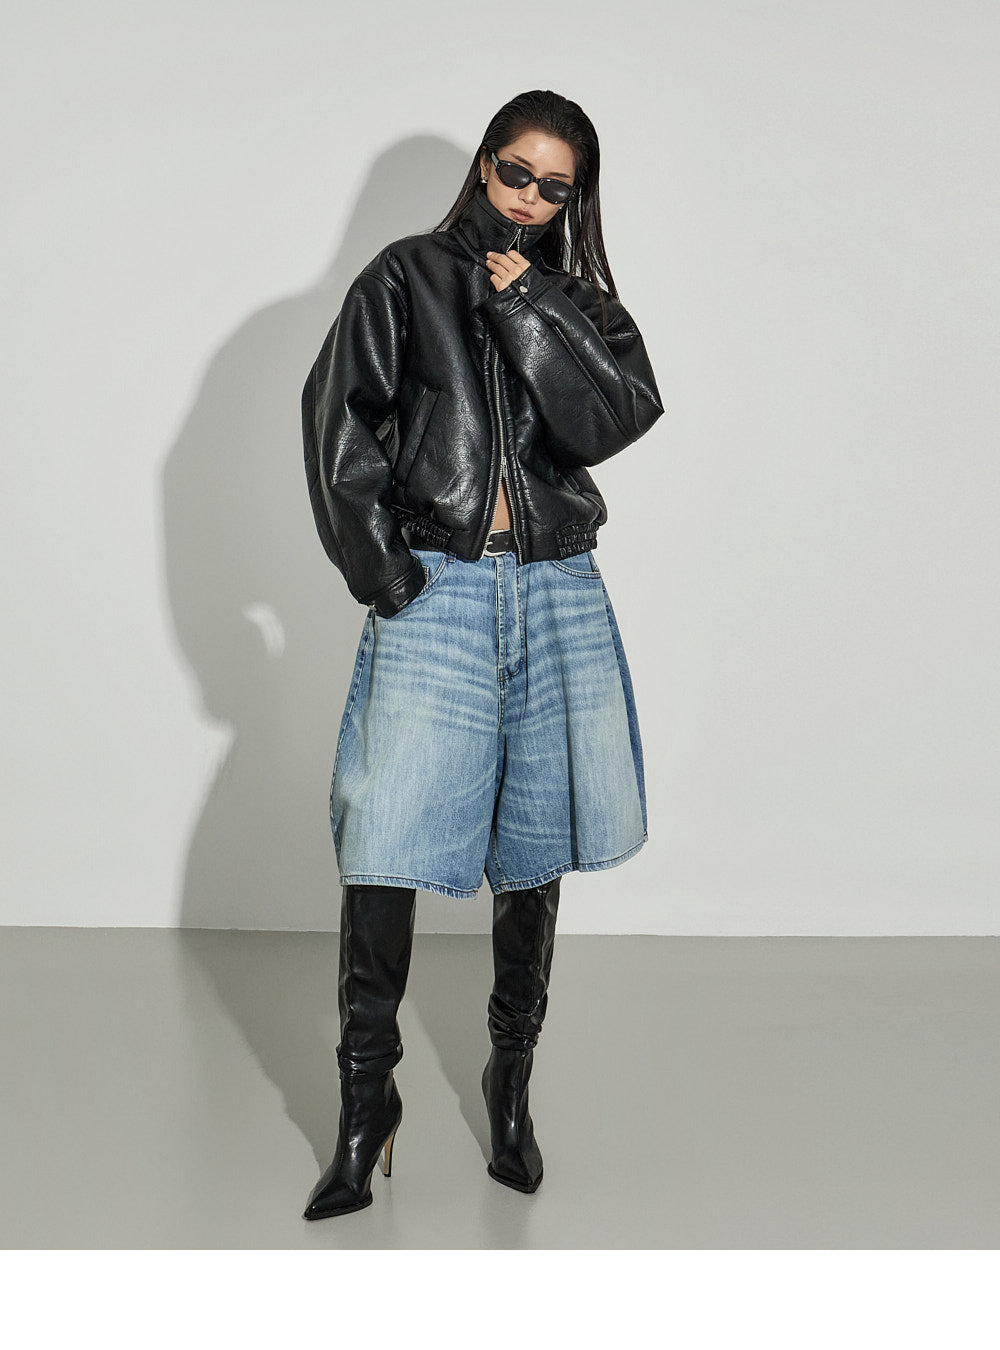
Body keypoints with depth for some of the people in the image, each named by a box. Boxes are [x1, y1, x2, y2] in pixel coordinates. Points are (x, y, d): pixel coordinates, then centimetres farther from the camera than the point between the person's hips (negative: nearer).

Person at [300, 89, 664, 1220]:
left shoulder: (579, 304, 14)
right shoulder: (408, 277, 7)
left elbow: (617, 417, -4)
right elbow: (340, 417, 0)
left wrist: (529, 307, -8)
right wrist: (380, 566, -8)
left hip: (556, 595, 3)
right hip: (436, 588, -2)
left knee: (532, 852, 7)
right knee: (385, 843, -10)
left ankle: (512, 1078, 21)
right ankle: (367, 1102, 1)